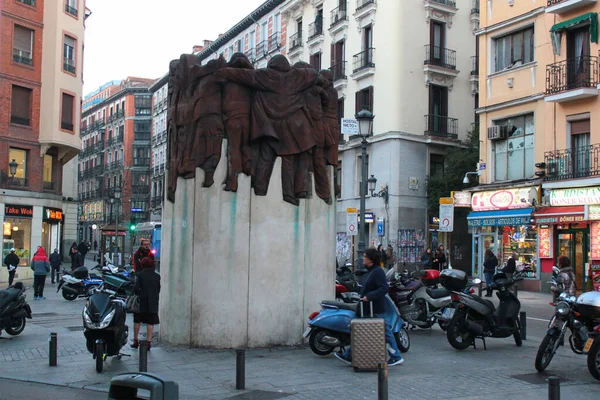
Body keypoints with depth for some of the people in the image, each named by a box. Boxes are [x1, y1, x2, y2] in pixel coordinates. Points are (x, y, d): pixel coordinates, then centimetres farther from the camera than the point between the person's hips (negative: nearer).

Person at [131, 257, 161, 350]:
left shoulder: (140, 275, -6)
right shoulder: (157, 276, 1)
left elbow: (136, 288, -12)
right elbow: (158, 289, 4)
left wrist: (138, 294, 6)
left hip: (141, 301, -1)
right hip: (153, 302, 1)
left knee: (137, 321, 14)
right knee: (150, 323, 4)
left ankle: (135, 341, 19)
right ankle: (148, 342, 2)